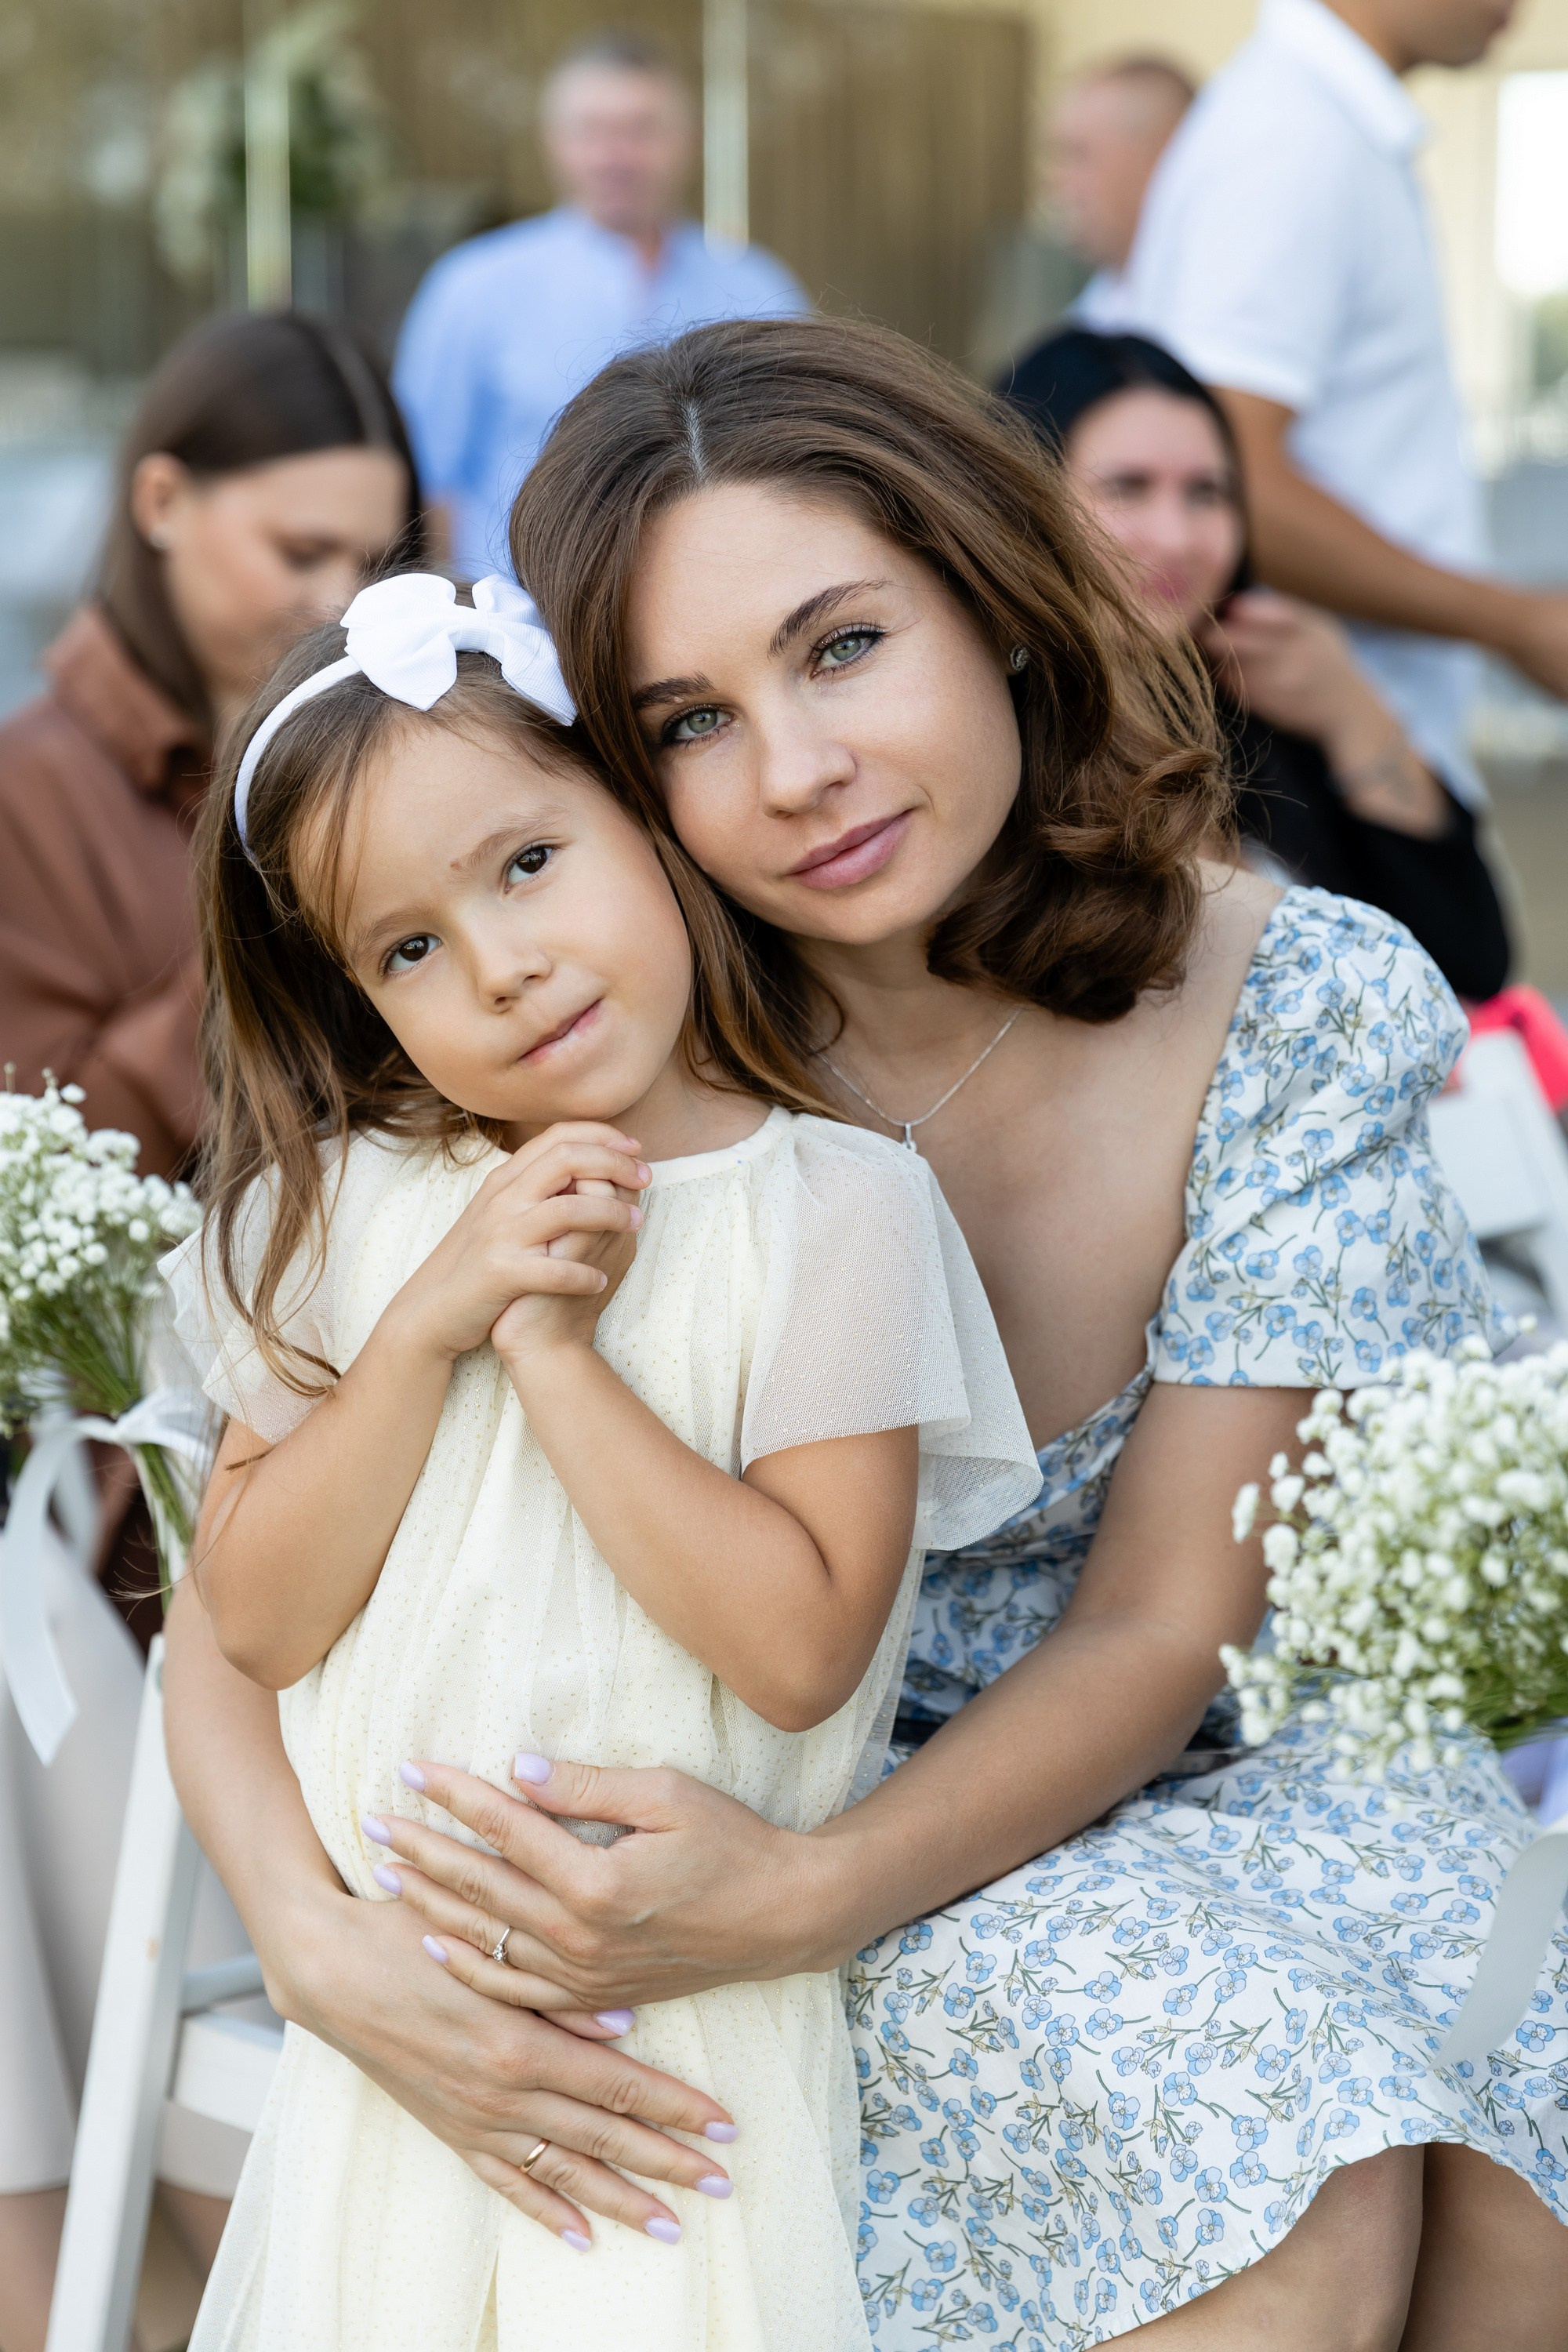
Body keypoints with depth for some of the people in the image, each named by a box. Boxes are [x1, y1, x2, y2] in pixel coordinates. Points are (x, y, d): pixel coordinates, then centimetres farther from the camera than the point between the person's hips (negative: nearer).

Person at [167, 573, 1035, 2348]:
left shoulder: (839, 1206, -11)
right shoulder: (354, 1206, 1)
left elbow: (801, 1648, -19)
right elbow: (252, 1620, -4)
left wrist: (556, 1347, -20)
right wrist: (431, 1325, -15)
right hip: (386, 1994, 3)